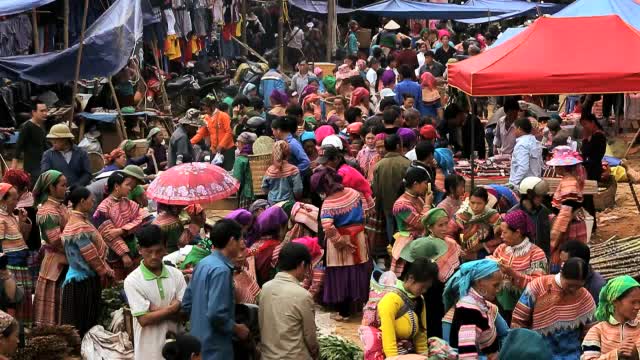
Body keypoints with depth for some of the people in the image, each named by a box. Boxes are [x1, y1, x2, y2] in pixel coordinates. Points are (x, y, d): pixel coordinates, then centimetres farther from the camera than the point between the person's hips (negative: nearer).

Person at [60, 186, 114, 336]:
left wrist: (106, 270, 7)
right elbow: (92, 257, -17)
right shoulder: (80, 227, -20)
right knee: (82, 326, -1)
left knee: (88, 322, 14)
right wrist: (108, 272, -4)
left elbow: (96, 249, 12)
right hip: (83, 281, -9)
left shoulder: (80, 221, 10)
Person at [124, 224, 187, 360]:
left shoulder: (176, 275, -1)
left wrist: (157, 310, -16)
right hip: (149, 349, -3)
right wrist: (172, 308, -12)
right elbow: (144, 319, -16)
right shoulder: (132, 281, -12)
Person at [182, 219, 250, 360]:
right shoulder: (221, 270, -20)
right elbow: (216, 314, -26)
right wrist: (237, 329, -11)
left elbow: (187, 303, 12)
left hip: (198, 342, 9)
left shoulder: (203, 264, 7)